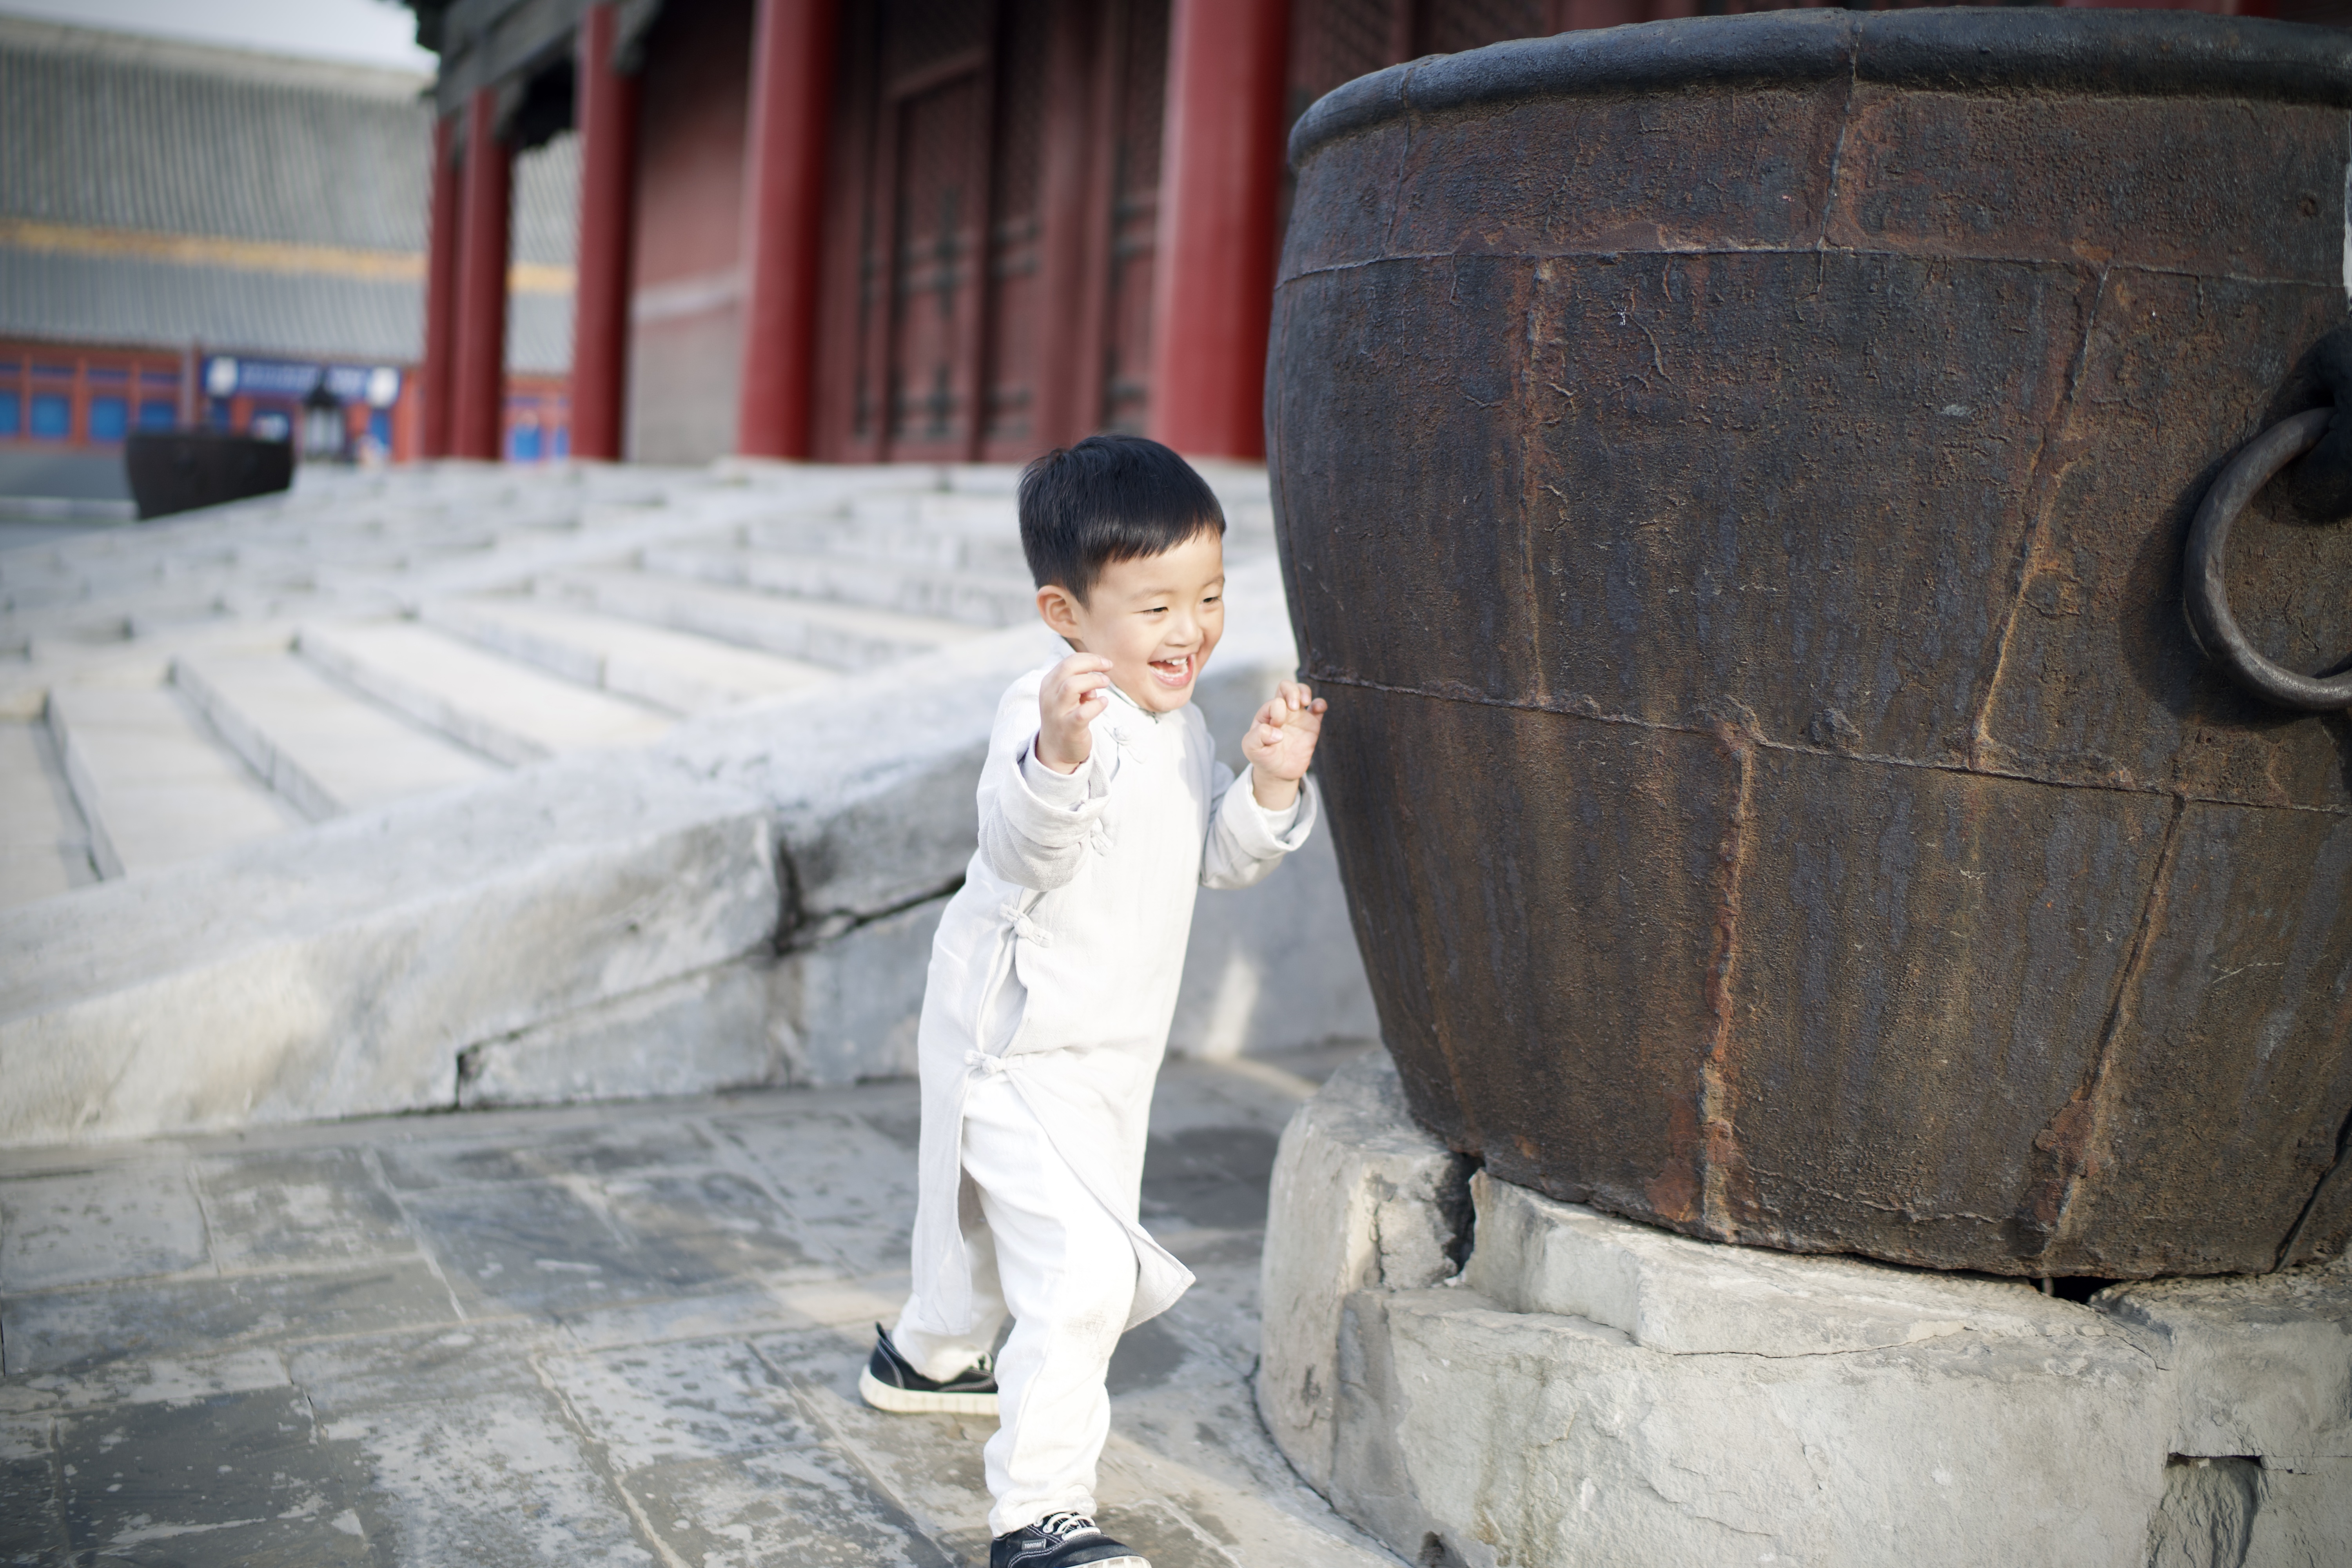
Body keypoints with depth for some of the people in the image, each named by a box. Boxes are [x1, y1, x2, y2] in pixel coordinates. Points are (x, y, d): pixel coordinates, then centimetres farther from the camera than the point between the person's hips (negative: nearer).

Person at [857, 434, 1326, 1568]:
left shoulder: (1180, 725, 5)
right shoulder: (1050, 712, -26)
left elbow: (1216, 861, 9)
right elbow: (1021, 851, -40)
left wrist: (1271, 784, -9)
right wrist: (1057, 760, -58)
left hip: (1107, 1049, 10)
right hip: (1019, 1047, -10)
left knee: (1000, 1216, 30)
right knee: (1082, 1271, -18)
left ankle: (928, 1358, 57)